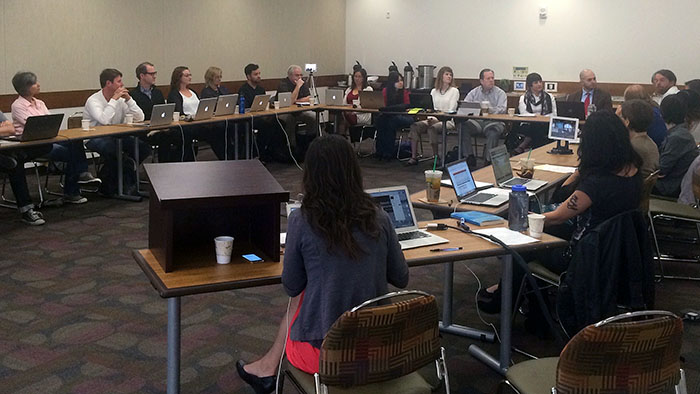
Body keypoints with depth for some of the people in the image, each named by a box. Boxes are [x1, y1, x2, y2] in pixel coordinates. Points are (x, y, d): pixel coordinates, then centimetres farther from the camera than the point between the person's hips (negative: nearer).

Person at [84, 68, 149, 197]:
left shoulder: (120, 100, 8)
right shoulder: (93, 100, -10)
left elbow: (139, 118, 3)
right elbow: (104, 120, -29)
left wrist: (128, 99, -7)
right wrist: (114, 99, -20)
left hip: (115, 138, 6)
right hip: (95, 139, -6)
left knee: (143, 146, -15)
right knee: (112, 149, -39)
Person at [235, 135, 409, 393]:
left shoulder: (301, 221, -16)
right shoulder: (378, 219, -7)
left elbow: (292, 288, -3)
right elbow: (401, 279, 5)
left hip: (321, 352, -3)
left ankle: (269, 368, 43)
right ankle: (268, 366, 42)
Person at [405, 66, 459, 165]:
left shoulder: (454, 91, 3)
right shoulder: (434, 91, 17)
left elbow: (451, 110, -6)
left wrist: (438, 119, -17)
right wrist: (431, 118, -12)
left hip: (447, 121, -5)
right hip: (433, 119, 5)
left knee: (432, 128, -35)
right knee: (415, 126, -21)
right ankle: (414, 157, -24)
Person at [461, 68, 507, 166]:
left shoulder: (500, 93, 8)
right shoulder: (474, 92, 17)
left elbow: (502, 110, -8)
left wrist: (489, 110, -26)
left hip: (494, 122, -3)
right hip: (476, 121, 3)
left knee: (493, 132, -37)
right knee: (463, 127, -26)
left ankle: (488, 160, -28)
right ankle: (470, 159, -21)